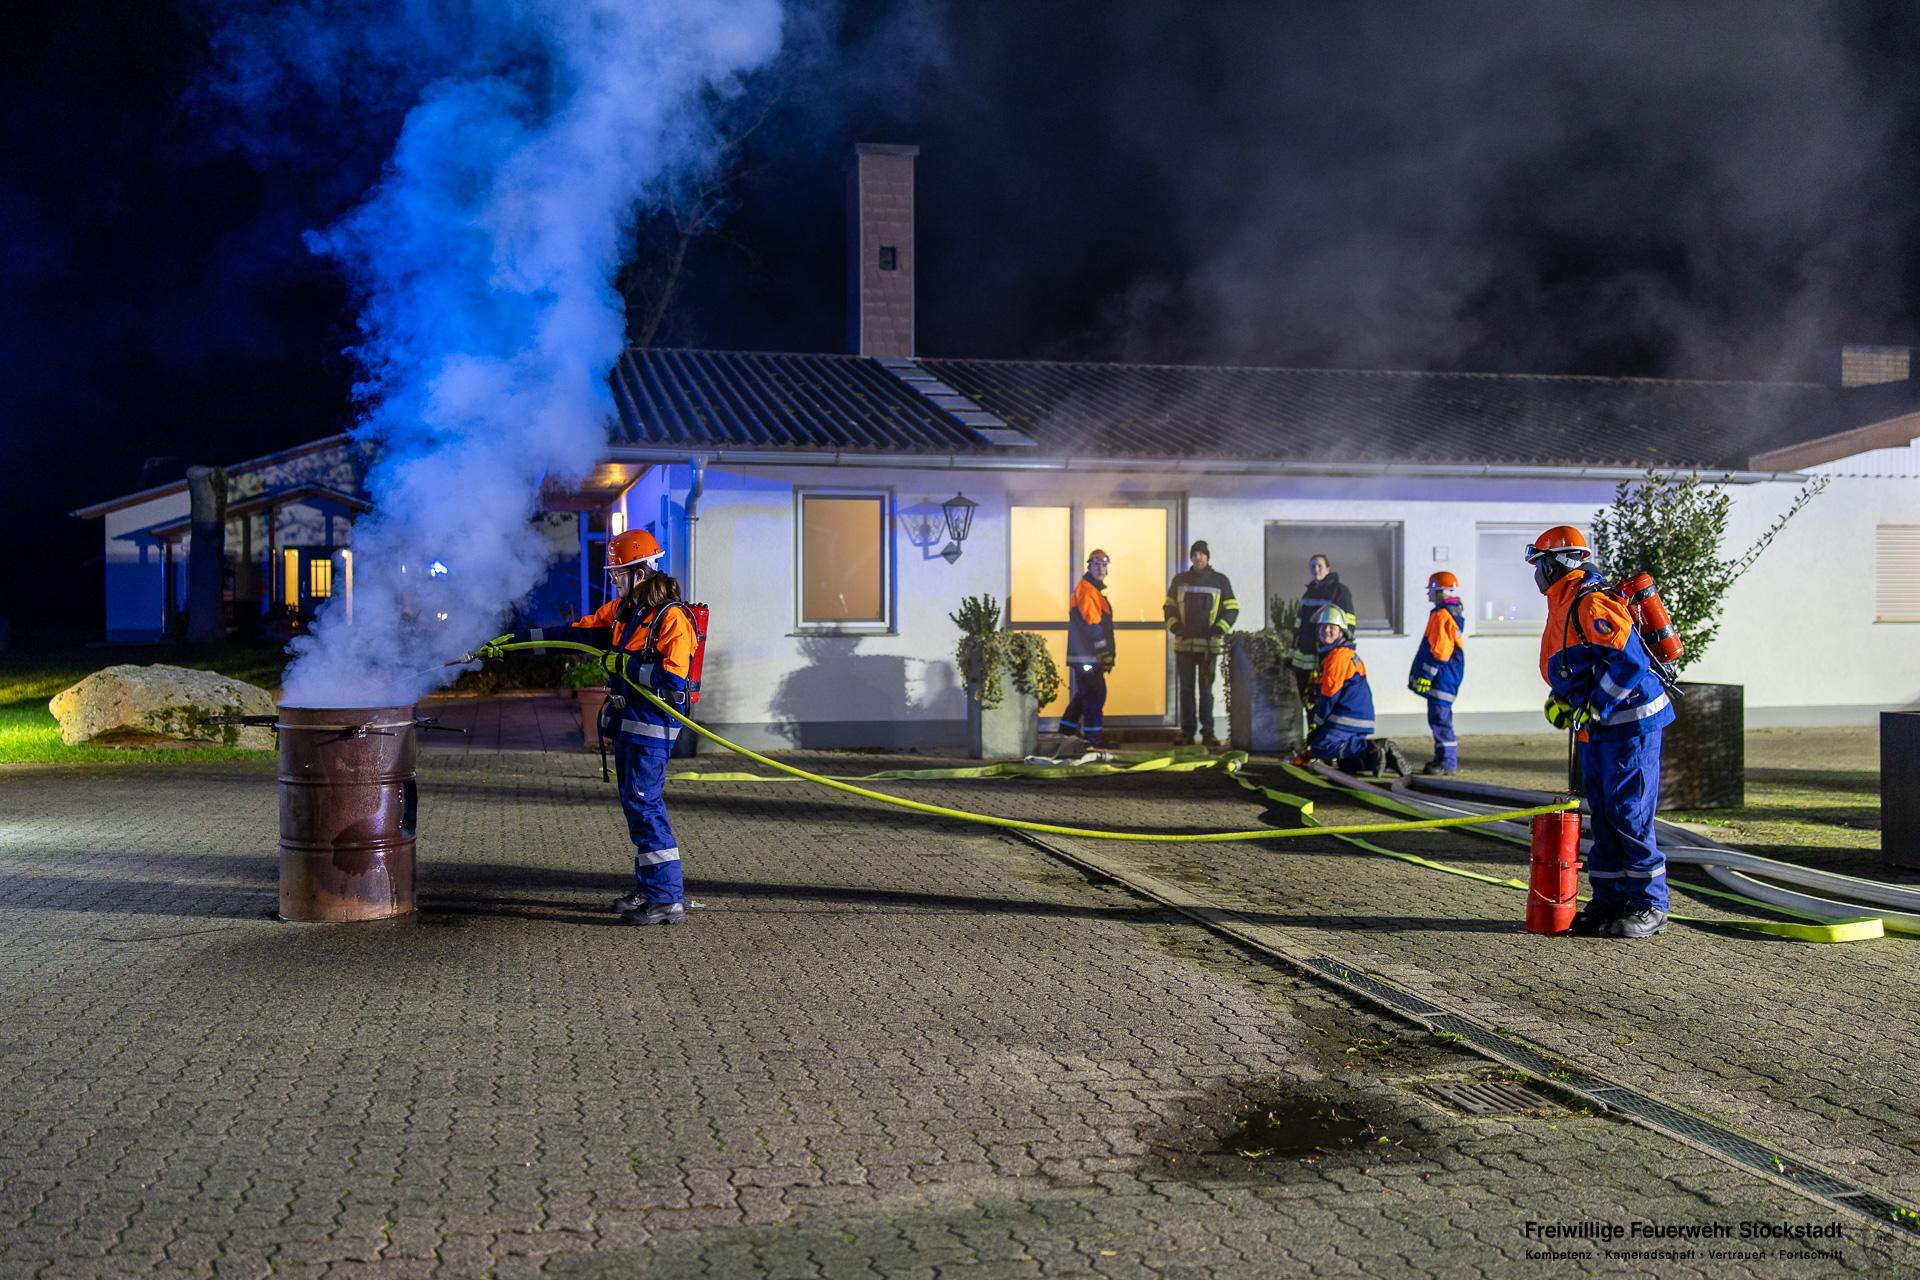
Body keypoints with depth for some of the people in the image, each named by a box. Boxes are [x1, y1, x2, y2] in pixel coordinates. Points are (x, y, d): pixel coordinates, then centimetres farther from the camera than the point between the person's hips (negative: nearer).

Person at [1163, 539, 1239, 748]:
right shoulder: (1180, 580, 9)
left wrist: (1220, 629, -9)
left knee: (1206, 689, 1)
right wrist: (1174, 626, -3)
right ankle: (1187, 731, 8)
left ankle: (1208, 731, 6)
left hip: (1209, 644, -2)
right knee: (1186, 688, 4)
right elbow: (1169, 607, 14)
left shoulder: (1220, 581, 3)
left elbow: (1232, 609, 5)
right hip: (1184, 643, 2)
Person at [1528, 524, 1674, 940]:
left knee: (1629, 814, -7)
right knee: (1602, 813, 11)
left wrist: (1594, 708, -23)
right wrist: (1560, 699, 7)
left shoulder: (1591, 603, -16)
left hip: (1630, 723, -10)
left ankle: (1649, 906, 0)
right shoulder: (1563, 607, 16)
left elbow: (1629, 660, -25)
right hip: (1597, 729, 10)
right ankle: (1608, 901, 17)